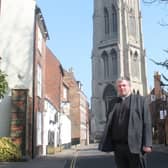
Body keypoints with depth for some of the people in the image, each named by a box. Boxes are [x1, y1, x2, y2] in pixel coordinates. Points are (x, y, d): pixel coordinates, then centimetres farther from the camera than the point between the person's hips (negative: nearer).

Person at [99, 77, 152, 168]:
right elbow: (109, 124, 12)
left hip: (135, 145, -3)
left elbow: (147, 123, -2)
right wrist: (106, 144, 1)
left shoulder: (140, 100, 6)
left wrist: (147, 144, -11)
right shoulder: (114, 103, 16)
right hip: (118, 146, 4)